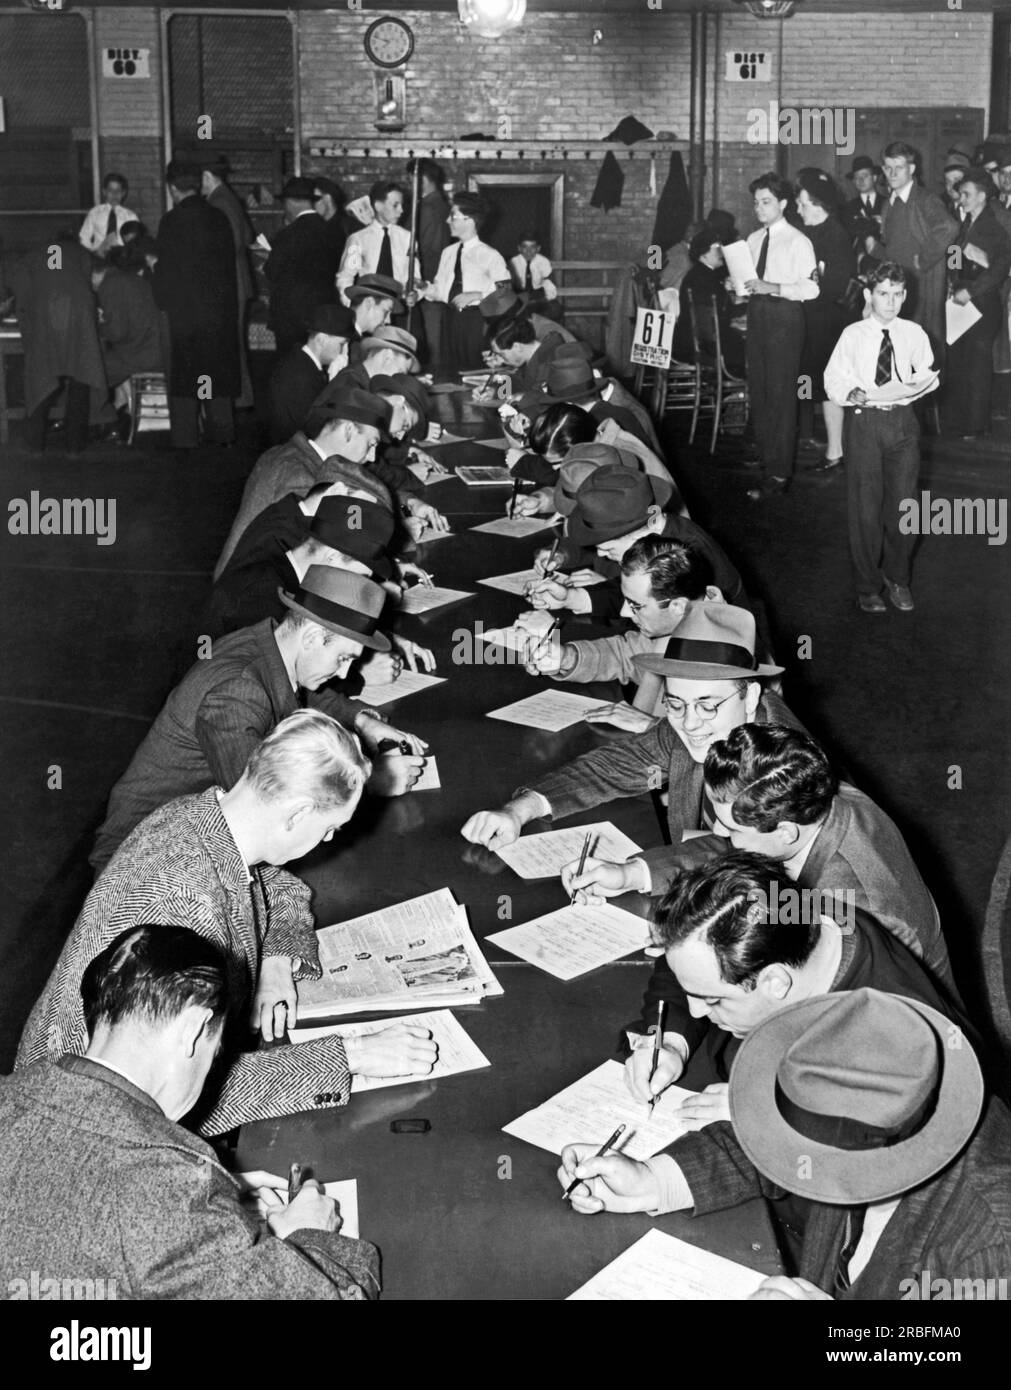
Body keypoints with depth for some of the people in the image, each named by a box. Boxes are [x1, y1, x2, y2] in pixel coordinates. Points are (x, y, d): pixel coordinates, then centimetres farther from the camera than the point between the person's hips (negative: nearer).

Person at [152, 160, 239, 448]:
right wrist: (227, 301, 16)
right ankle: (221, 432, 15)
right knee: (217, 369, 12)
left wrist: (162, 303, 5)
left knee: (183, 373, 1)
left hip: (183, 309, -5)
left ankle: (185, 436, 1)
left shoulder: (172, 221, -10)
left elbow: (166, 268, -8)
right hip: (220, 306, 5)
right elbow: (229, 263, 9)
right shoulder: (218, 218, 5)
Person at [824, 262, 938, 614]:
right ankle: (868, 585, 17)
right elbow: (833, 379, 0)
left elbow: (928, 376, 8)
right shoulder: (853, 335, 2)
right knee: (865, 507, 2)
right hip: (863, 422, -2)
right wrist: (854, 394, -19)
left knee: (903, 503, 4)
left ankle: (898, 578, 24)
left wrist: (920, 384, -15)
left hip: (903, 420, 2)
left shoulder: (913, 334, 7)